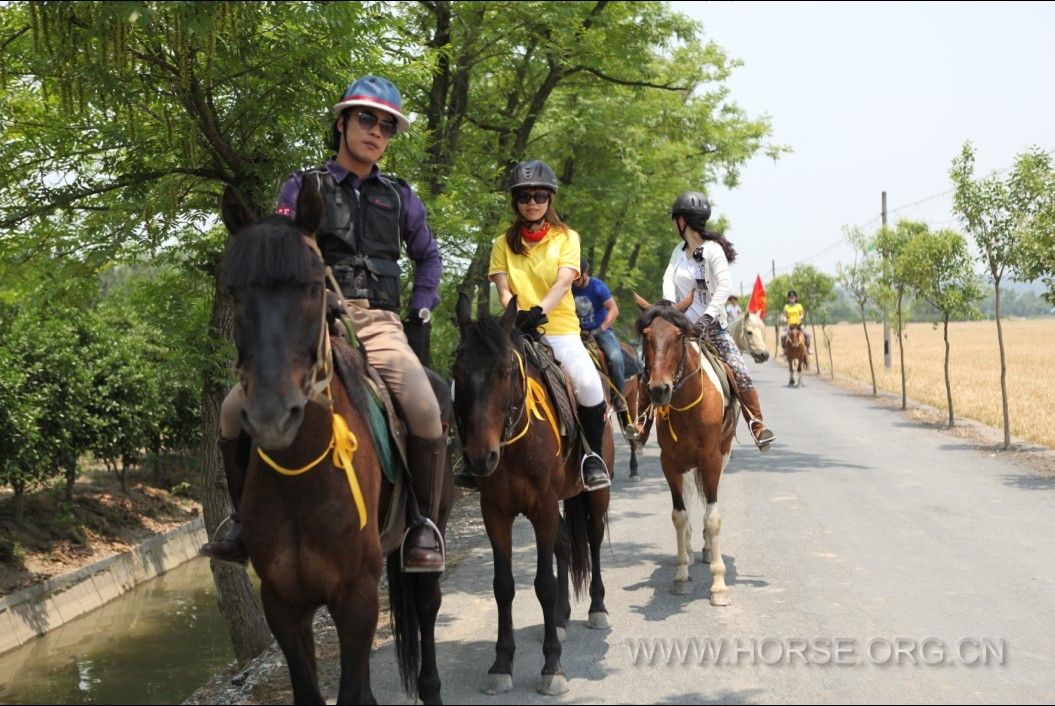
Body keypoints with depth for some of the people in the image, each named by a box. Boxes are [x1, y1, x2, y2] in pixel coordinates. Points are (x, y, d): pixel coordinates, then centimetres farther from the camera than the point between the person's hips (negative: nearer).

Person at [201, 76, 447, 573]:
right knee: (235, 410, -14)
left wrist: (422, 306, 16)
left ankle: (425, 524, -12)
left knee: (424, 408, -30)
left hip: (379, 324, 0)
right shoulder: (303, 188, 10)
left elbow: (428, 256, 31)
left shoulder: (399, 197, 17)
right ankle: (247, 521, 7)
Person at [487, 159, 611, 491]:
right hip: (516, 331, 2)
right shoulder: (504, 243, 14)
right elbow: (503, 289, 3)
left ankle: (592, 455, -8)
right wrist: (516, 315, -19)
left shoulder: (566, 237, 8)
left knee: (588, 382, -30)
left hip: (560, 327, -2)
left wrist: (538, 311, -26)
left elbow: (563, 282, -8)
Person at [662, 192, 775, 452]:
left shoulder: (712, 250, -10)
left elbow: (725, 284, -22)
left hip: (712, 325, -5)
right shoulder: (679, 250, 10)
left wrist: (707, 317, -32)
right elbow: (669, 280, -1)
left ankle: (756, 422, -4)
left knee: (740, 372, -17)